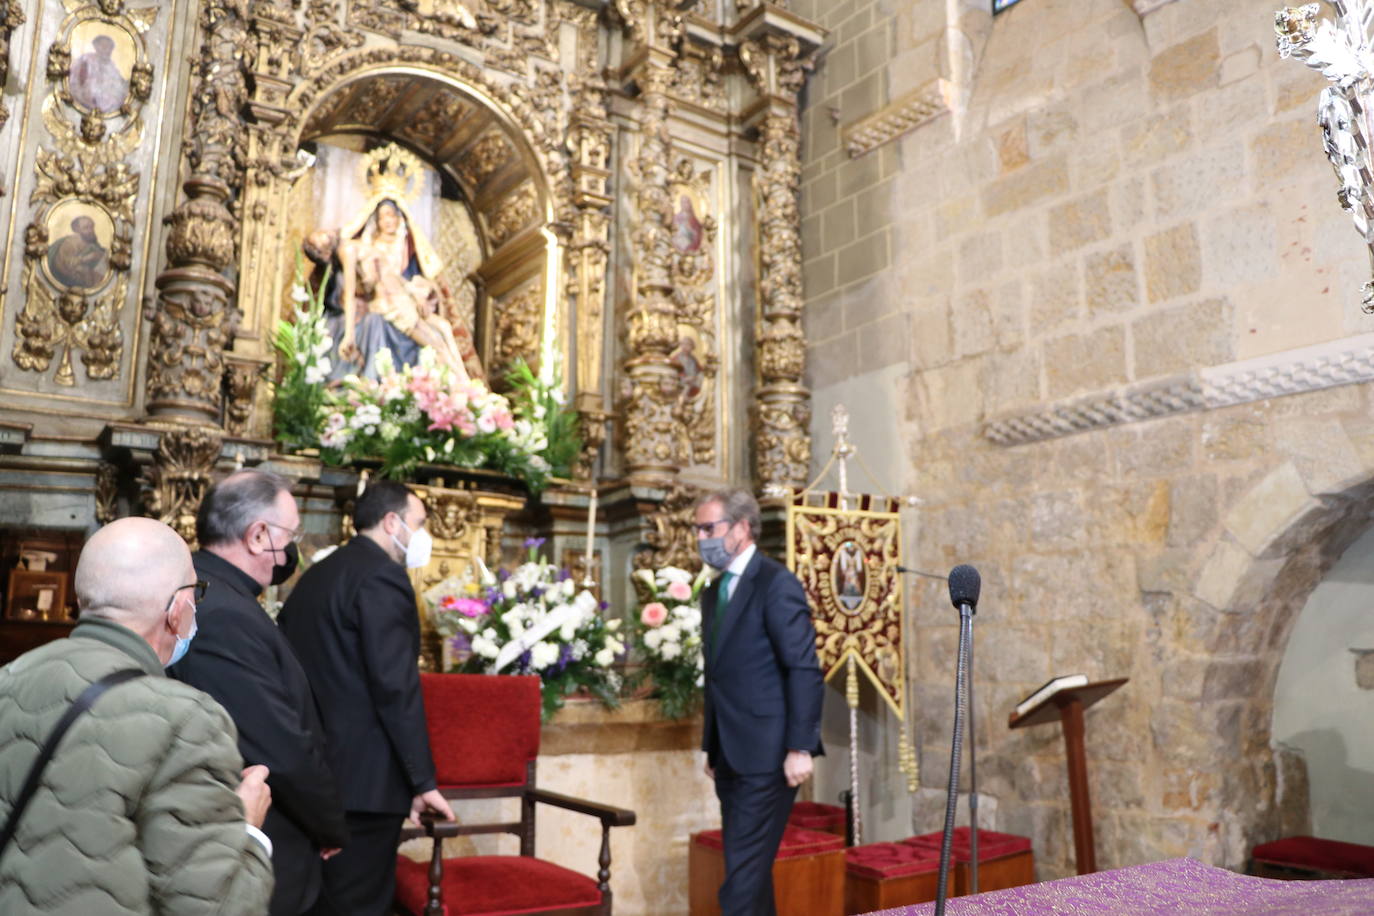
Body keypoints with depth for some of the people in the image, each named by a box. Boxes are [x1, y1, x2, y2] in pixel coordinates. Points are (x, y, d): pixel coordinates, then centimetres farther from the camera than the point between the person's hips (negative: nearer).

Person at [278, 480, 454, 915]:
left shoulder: (315, 575, 14)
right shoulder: (382, 575, -14)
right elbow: (396, 686, -19)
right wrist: (423, 780, -15)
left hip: (314, 772, 9)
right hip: (362, 777, -9)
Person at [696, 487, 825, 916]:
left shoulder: (777, 583, -11)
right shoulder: (712, 592, 14)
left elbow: (805, 670, -15)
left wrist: (800, 748, -19)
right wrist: (712, 748, 16)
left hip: (767, 753, -8)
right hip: (731, 756, 8)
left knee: (745, 868, -6)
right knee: (748, 866, 15)